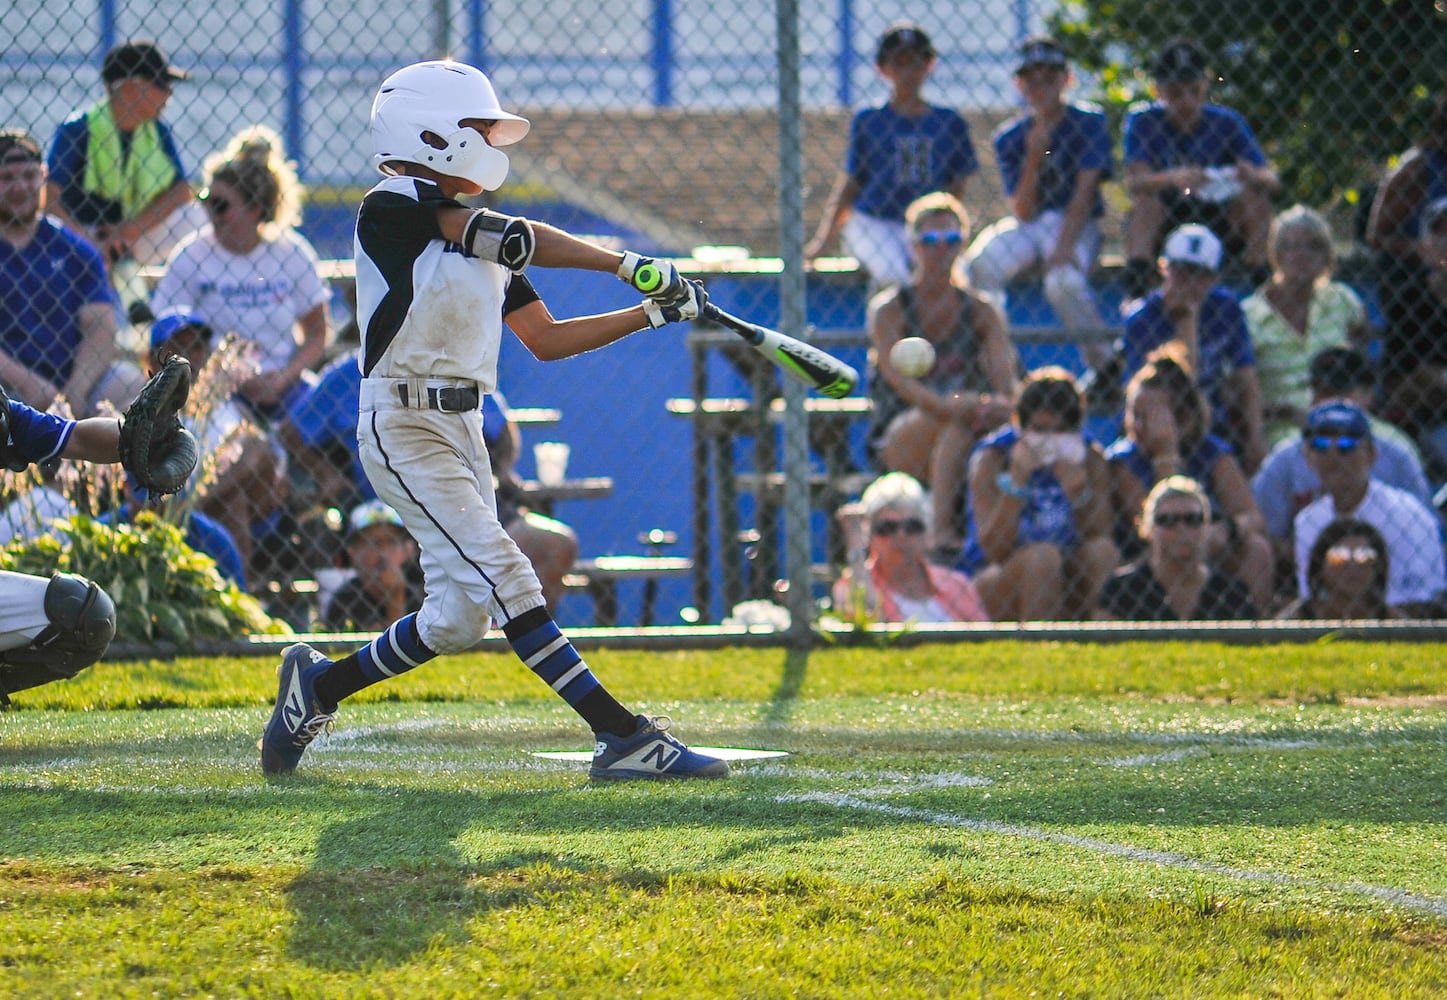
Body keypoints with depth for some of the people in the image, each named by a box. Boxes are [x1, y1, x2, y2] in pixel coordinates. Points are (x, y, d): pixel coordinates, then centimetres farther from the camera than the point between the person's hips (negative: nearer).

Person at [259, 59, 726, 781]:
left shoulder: (481, 241, 16)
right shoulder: (392, 207, -8)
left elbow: (545, 340, 17)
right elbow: (511, 239, -15)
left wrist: (651, 313, 9)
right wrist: (625, 264, -12)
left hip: (463, 428, 9)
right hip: (402, 426, -9)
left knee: (459, 614, 4)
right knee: (502, 577, -16)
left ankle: (318, 686, 23)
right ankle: (621, 734, -23)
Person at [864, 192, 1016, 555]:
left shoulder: (979, 310, 13)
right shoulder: (889, 308, 3)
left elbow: (1004, 369, -5)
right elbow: (896, 375, -14)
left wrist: (1001, 401, -30)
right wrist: (946, 406, -32)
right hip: (896, 440, -3)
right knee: (959, 410, -34)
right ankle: (941, 528, -48)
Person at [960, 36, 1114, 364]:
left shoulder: (1090, 123, -4)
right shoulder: (1009, 138, 2)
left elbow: (1085, 192, -13)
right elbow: (1023, 213, -5)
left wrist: (1064, 246, -27)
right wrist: (1033, 158, -20)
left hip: (1076, 226, -3)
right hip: (1026, 227, 3)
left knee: (1065, 281, -36)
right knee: (976, 267, -27)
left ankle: (1103, 364, -19)